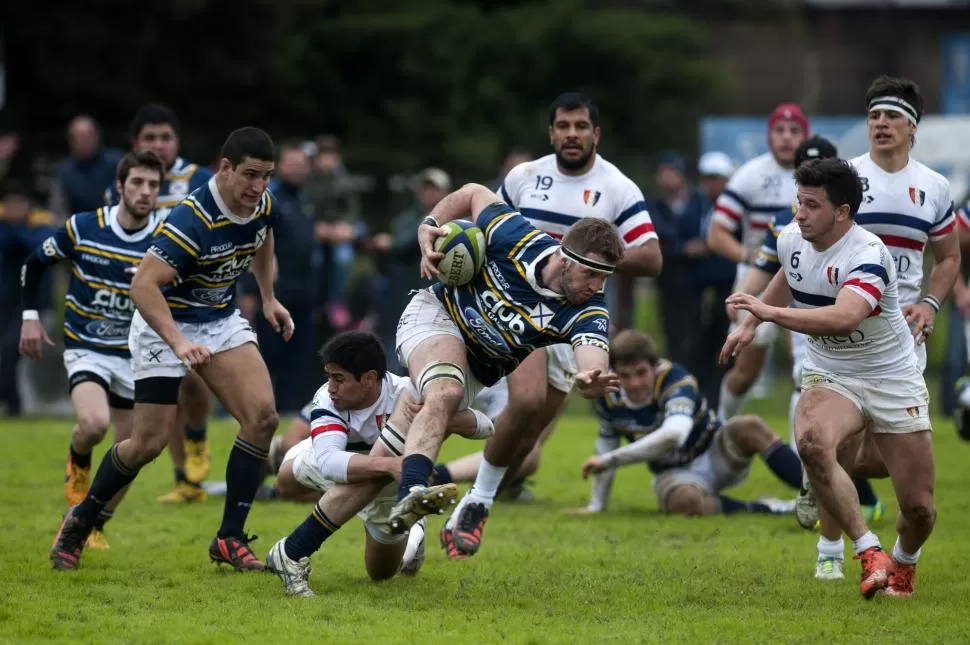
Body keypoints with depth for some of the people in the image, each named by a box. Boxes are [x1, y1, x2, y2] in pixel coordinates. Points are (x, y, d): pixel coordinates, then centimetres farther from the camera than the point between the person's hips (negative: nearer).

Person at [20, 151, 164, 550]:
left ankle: (96, 524, 26)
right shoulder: (82, 228, -13)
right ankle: (78, 462, 7)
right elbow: (34, 263, 3)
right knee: (94, 423, -29)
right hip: (86, 348, -2)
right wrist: (30, 317, -2)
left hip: (135, 355, 2)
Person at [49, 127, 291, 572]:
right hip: (164, 324, -6)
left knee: (262, 417, -14)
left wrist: (268, 297, 15)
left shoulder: (262, 204, -8)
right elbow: (143, 285, -38)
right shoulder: (192, 222, -31)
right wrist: (178, 342, -48)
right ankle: (79, 522, 22)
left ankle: (230, 540, -6)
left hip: (221, 320, 6)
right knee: (149, 443, -4)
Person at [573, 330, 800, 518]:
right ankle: (760, 508, -23)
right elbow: (606, 444, 4)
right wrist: (596, 505, 7)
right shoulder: (607, 394, -12)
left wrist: (610, 460, -47)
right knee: (684, 501, -38)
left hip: (716, 452, -2)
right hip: (675, 474, 2)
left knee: (750, 427, -35)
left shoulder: (676, 380, -28)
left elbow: (673, 434, -46)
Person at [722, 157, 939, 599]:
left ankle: (904, 562, 32)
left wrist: (769, 312, -48)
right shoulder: (791, 240, -5)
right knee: (812, 441, -32)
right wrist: (750, 325, 21)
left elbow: (844, 317, -45)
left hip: (892, 381, -4)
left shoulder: (868, 255, -27)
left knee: (918, 507, -4)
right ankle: (869, 553, -22)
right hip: (829, 376, 4)